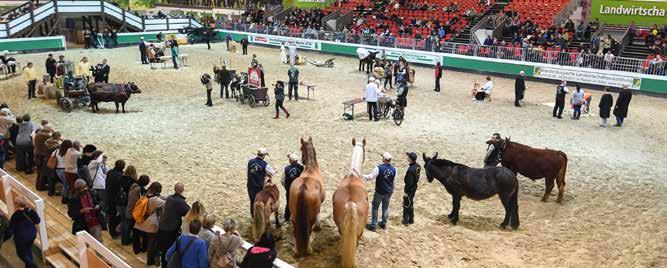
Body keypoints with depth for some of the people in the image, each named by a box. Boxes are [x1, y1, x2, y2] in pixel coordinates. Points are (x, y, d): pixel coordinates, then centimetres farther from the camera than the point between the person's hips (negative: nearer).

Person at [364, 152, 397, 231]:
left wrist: (363, 176, -1)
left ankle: (373, 225, 12)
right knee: (385, 207, 18)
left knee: (375, 207, 8)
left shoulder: (379, 168, -21)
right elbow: (394, 181, 5)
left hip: (379, 192, -4)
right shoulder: (394, 169, -5)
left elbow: (371, 177, -16)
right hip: (389, 192, 4)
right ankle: (384, 224, 29)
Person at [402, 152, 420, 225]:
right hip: (414, 187, 9)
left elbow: (409, 182, -26)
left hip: (410, 189, -9)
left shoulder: (411, 169, -31)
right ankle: (411, 219, 33)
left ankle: (406, 220, 17)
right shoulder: (418, 166, -5)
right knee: (411, 204, 22)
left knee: (406, 204, 7)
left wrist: (406, 191, -18)